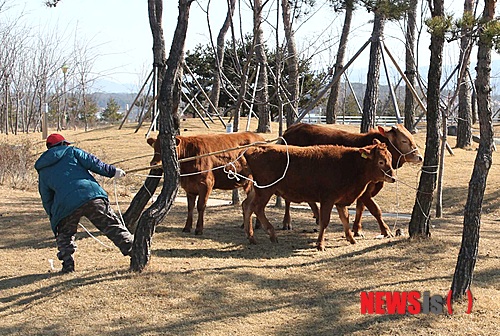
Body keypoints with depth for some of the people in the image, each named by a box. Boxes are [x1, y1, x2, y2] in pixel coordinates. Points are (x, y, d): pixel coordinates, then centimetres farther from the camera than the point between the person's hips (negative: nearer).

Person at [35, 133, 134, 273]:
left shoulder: (43, 171, 23)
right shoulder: (71, 151, 17)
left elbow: (46, 199, 24)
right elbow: (93, 163, 5)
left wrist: (54, 218, 32)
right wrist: (112, 171, 12)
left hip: (65, 204, 1)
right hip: (92, 195, -1)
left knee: (64, 235, 22)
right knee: (112, 226, 7)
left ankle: (68, 264, 8)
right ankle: (133, 250, 2)